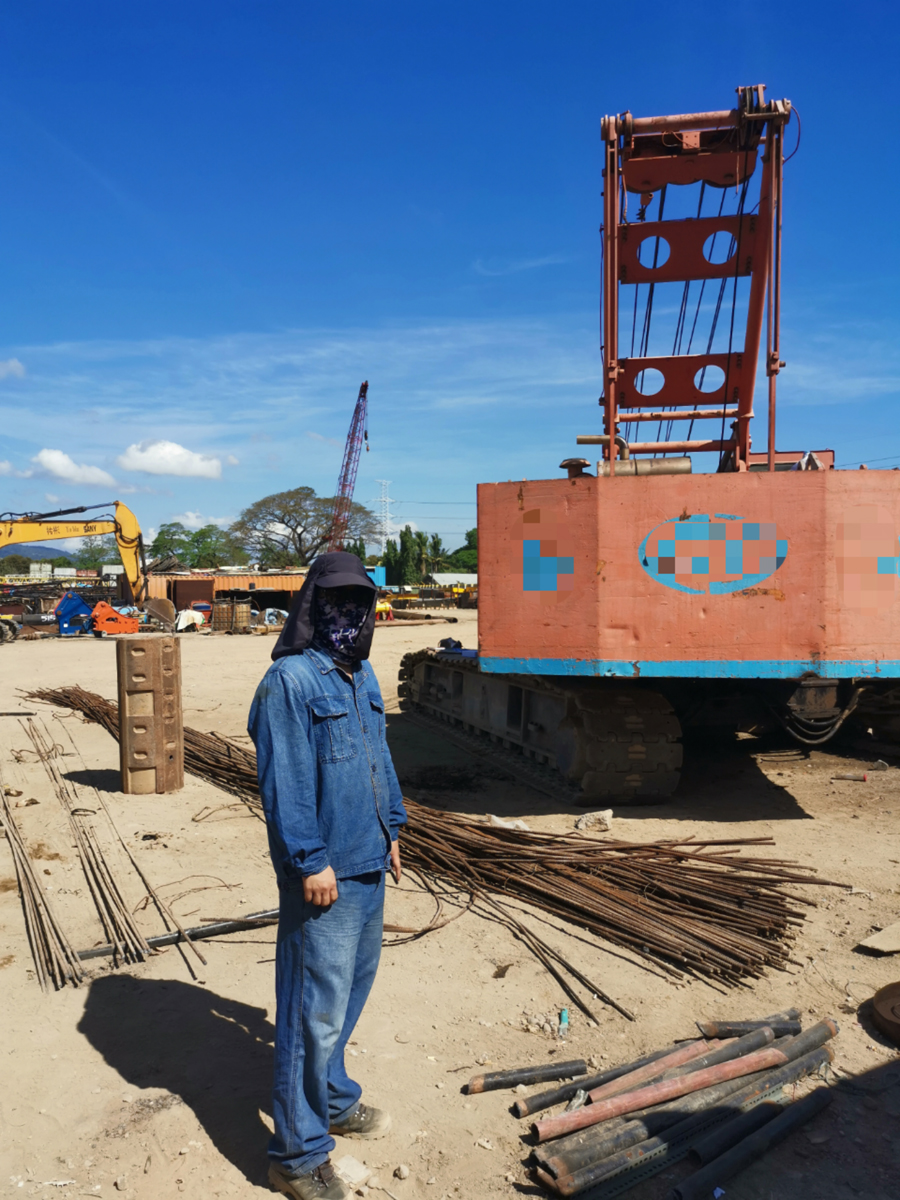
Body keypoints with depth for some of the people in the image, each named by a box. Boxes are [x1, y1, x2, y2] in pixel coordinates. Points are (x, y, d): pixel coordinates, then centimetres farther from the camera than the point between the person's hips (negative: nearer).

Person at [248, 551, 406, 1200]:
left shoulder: (363, 676, 10)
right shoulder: (290, 680, -16)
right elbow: (284, 780, -18)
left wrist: (392, 828, 18)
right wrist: (309, 861, -18)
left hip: (368, 862, 9)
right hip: (325, 873, -8)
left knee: (354, 982, 21)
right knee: (317, 1009, 0)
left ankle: (332, 1098, 42)